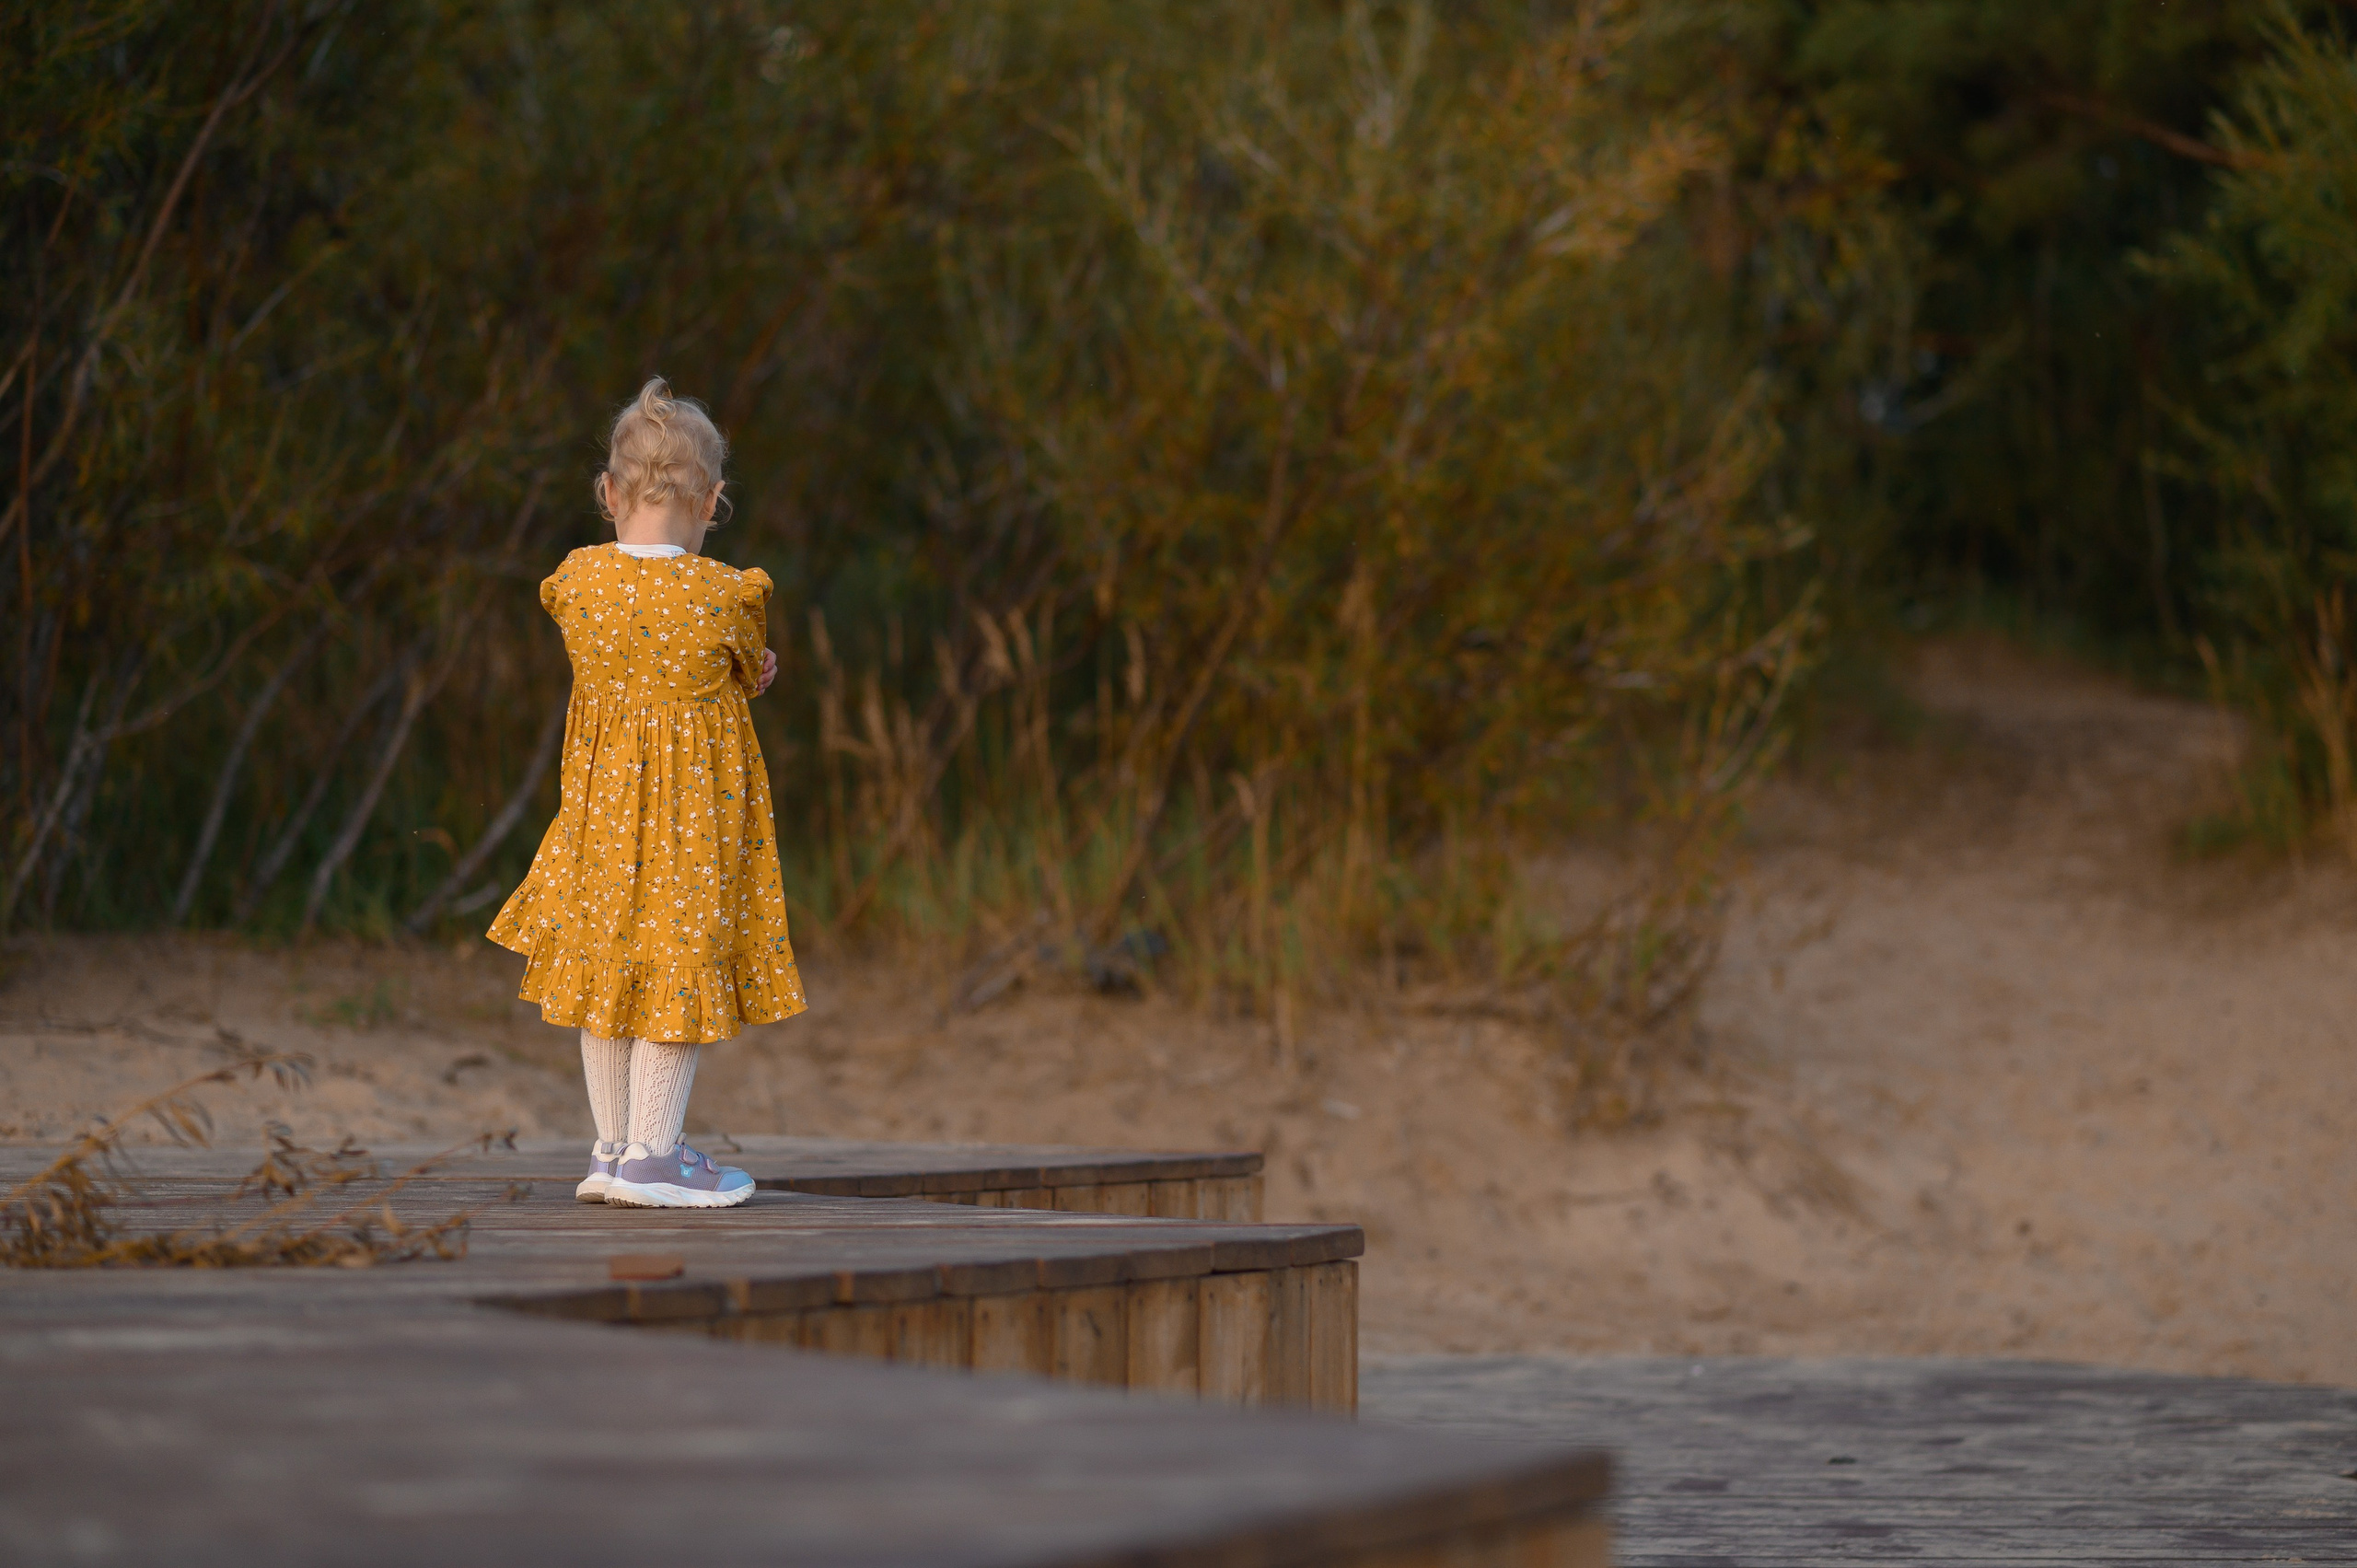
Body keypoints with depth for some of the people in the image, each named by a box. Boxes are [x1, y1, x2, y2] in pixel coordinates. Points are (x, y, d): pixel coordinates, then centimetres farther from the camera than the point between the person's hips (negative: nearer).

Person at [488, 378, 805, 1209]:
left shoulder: (576, 580, -6)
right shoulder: (723, 597, -18)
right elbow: (753, 674, 0)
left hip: (600, 799, 4)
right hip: (695, 807, -4)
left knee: (609, 965, 14)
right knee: (680, 968, 4)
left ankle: (612, 1146, 20)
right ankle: (651, 1155, 4)